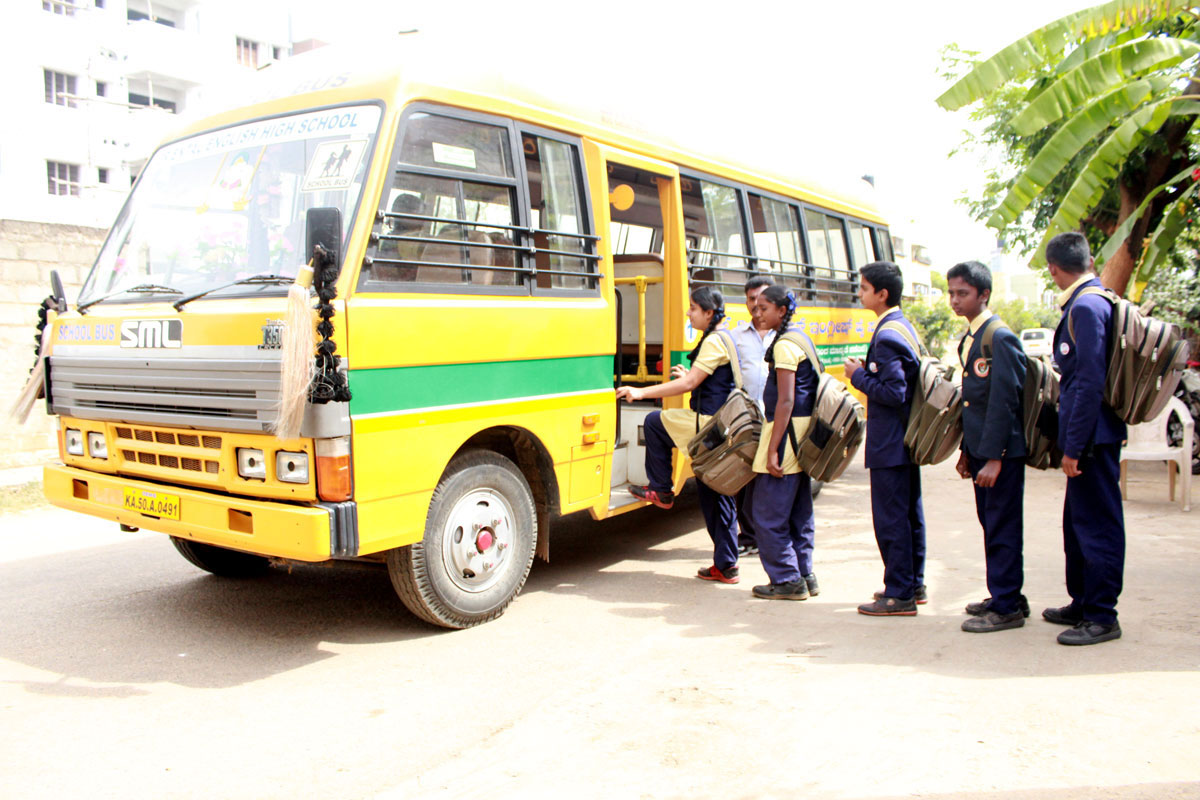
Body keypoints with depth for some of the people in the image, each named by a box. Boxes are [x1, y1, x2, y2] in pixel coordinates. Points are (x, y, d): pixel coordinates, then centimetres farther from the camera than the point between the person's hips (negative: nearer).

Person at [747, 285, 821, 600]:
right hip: (803, 433, 10)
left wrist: (772, 449, -21)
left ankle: (787, 580, 4)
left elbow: (785, 401, -20)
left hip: (786, 430, -10)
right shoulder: (800, 337, 15)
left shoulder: (784, 344, -14)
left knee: (767, 512, -2)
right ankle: (804, 575, 22)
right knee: (799, 511, 15)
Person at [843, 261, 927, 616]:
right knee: (910, 512, 16)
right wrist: (869, 371, 10)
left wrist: (859, 376, -13)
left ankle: (899, 596, 4)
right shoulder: (904, 326, 12)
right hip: (906, 437, 10)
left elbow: (893, 392, -24)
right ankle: (913, 585, 27)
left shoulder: (886, 336, -19)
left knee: (890, 517, -3)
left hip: (888, 443, -10)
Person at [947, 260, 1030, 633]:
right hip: (981, 449, 9)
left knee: (1002, 528, -2)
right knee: (991, 523, 15)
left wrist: (994, 457, -20)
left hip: (1002, 451, -9)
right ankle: (1005, 597, 27)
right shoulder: (969, 338, 13)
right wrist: (967, 451, 16)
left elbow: (1004, 400, -19)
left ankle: (1006, 608, 8)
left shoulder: (1000, 337, -15)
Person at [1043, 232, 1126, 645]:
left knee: (1097, 524, -1)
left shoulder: (1086, 307, -17)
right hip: (1090, 435, 10)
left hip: (1092, 437, -10)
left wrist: (1073, 446, -20)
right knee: (1079, 522, 18)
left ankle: (1102, 617, 9)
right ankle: (1082, 605, 30)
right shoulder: (1094, 302, 13)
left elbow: (1090, 382, -22)